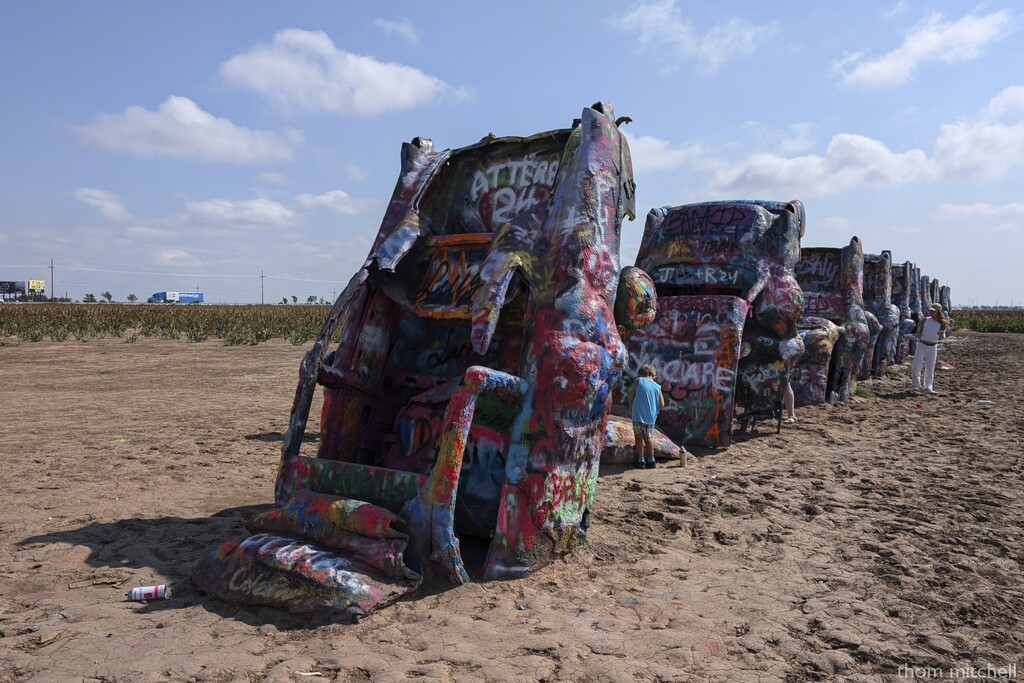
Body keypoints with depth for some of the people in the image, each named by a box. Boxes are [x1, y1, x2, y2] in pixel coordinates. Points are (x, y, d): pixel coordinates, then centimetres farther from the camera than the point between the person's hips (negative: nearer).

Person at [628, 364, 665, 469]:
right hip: (651, 417, 4)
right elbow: (662, 405, 5)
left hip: (638, 415, -3)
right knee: (647, 438, 19)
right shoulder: (657, 387, 5)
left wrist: (630, 409, 12)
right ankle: (651, 460, 21)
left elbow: (631, 395, -3)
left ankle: (641, 461, 9)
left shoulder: (638, 381, -2)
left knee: (639, 437, 9)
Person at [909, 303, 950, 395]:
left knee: (930, 368, 4)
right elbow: (919, 333, 5)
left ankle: (928, 387, 12)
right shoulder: (925, 320, 0)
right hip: (922, 345, 0)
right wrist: (916, 335, -17)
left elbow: (941, 338, -3)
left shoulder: (942, 323, 0)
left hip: (933, 347, 0)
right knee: (916, 366, -6)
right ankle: (915, 385, 9)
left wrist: (942, 335, -26)